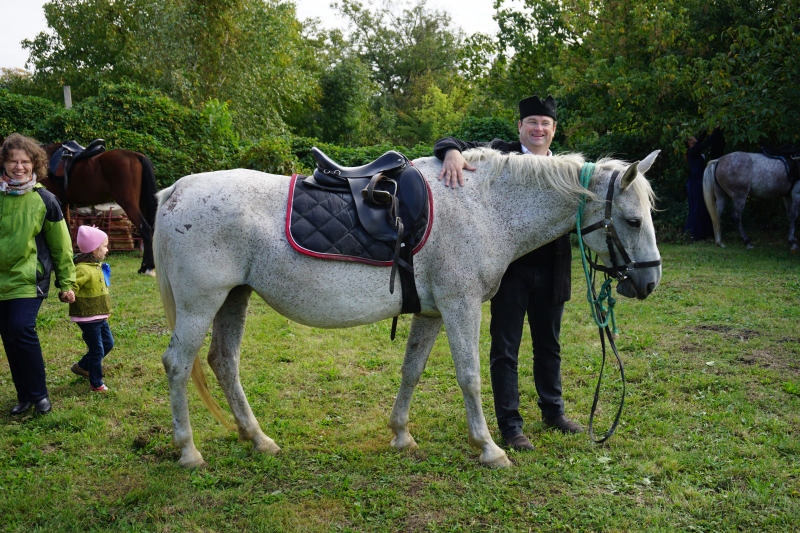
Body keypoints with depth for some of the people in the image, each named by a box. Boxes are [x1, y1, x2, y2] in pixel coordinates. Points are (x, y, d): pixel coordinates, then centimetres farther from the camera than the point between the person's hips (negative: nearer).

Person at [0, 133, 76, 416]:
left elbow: (60, 245, 3)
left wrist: (66, 282, 4)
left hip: (29, 280, -3)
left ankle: (38, 393, 1)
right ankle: (24, 395, 22)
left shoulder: (44, 199, -3)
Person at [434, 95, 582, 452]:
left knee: (549, 345, 19)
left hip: (551, 272, 4)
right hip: (510, 268, -4)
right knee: (505, 348, 4)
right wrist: (452, 153, -30)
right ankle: (509, 425, 16)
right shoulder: (499, 154, -1)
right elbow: (449, 143, -7)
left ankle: (553, 411, 37)